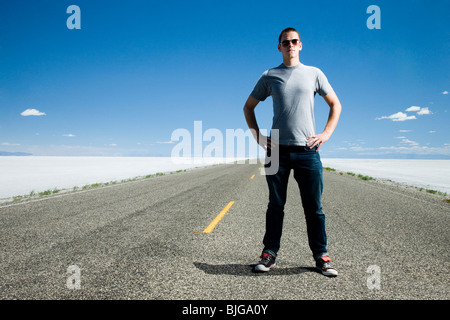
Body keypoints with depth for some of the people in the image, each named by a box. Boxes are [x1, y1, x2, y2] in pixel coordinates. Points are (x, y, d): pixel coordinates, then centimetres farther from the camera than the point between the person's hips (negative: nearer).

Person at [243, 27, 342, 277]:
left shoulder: (314, 73, 13)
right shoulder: (269, 76, 12)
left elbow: (335, 105, 18)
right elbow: (248, 107, 18)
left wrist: (326, 134, 4)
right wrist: (256, 135, 5)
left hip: (307, 150, 0)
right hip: (277, 149, 0)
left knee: (314, 207, 2)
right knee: (275, 205, 4)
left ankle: (321, 256, 12)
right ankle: (269, 253, 14)